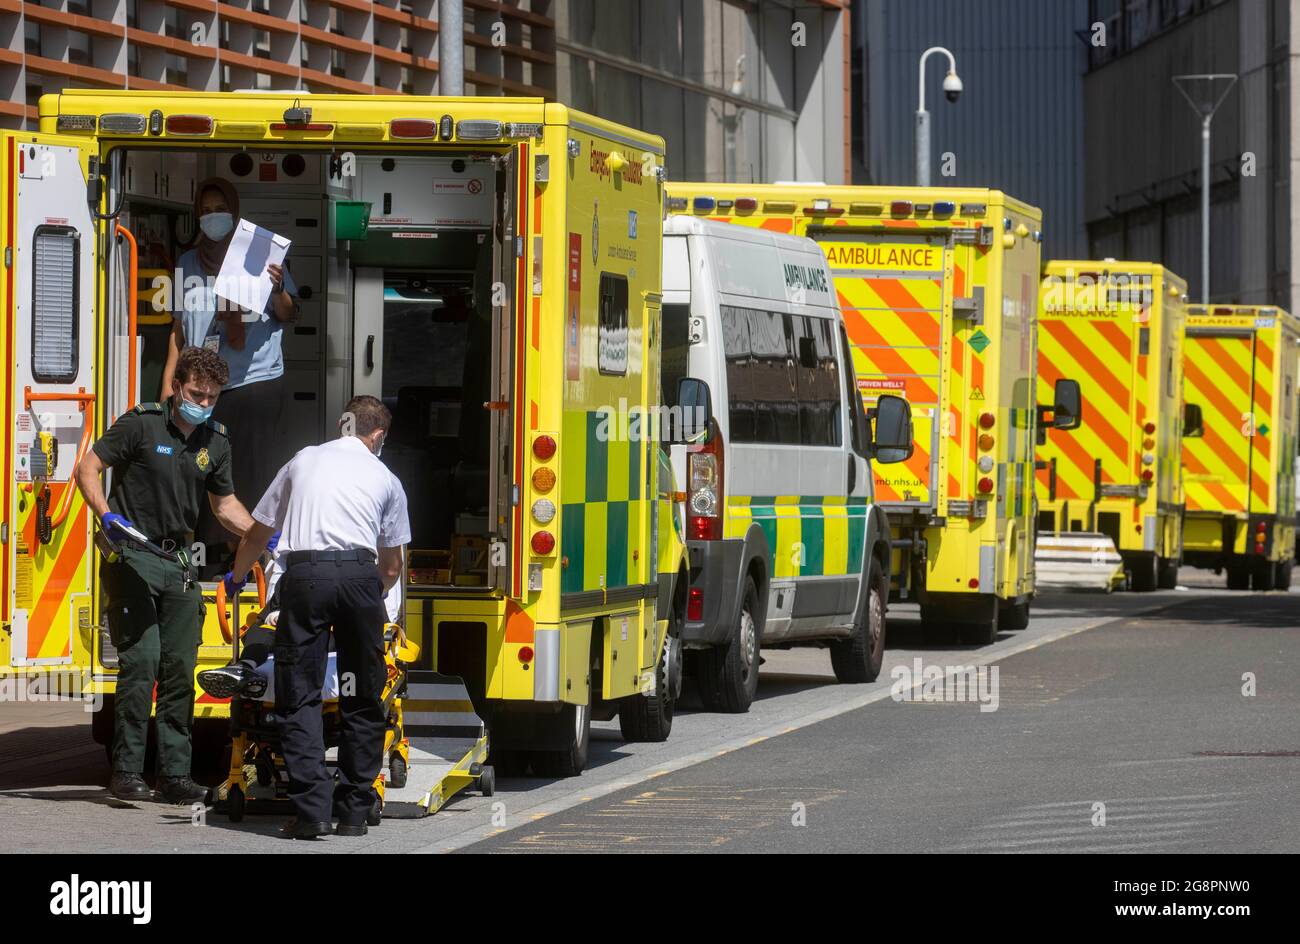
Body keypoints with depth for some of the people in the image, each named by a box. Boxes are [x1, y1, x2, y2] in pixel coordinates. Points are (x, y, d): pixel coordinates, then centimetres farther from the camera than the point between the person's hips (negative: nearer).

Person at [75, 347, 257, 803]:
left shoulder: (215, 441, 11)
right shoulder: (141, 424, -7)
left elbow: (224, 504, 22)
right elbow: (88, 468, -7)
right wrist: (107, 516, -22)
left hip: (179, 562, 6)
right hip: (132, 556, -6)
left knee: (181, 668, 3)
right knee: (141, 660, -13)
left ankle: (175, 774, 7)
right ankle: (126, 772, -8)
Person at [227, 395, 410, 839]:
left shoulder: (303, 461, 24)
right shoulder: (385, 479, 21)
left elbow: (256, 535, 33)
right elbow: (392, 566, 27)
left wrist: (236, 577, 52)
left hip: (304, 572, 0)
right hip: (359, 573, 0)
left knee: (300, 698, 2)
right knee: (363, 700, 10)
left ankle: (311, 809, -9)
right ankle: (354, 812, 10)